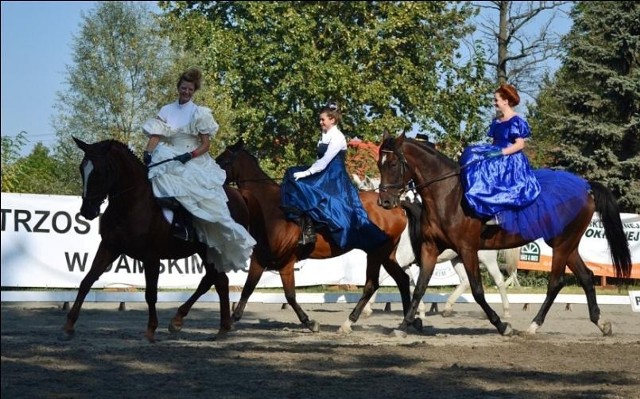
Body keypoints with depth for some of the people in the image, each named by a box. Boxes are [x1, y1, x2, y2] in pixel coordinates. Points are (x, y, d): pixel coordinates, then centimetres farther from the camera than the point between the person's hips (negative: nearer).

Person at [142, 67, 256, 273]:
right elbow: (155, 136, 2)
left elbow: (206, 144, -1)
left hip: (195, 161, -2)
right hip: (170, 159, 2)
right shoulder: (166, 111, 11)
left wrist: (190, 155, -19)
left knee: (208, 201, -18)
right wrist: (147, 153, -18)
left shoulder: (199, 113, 3)